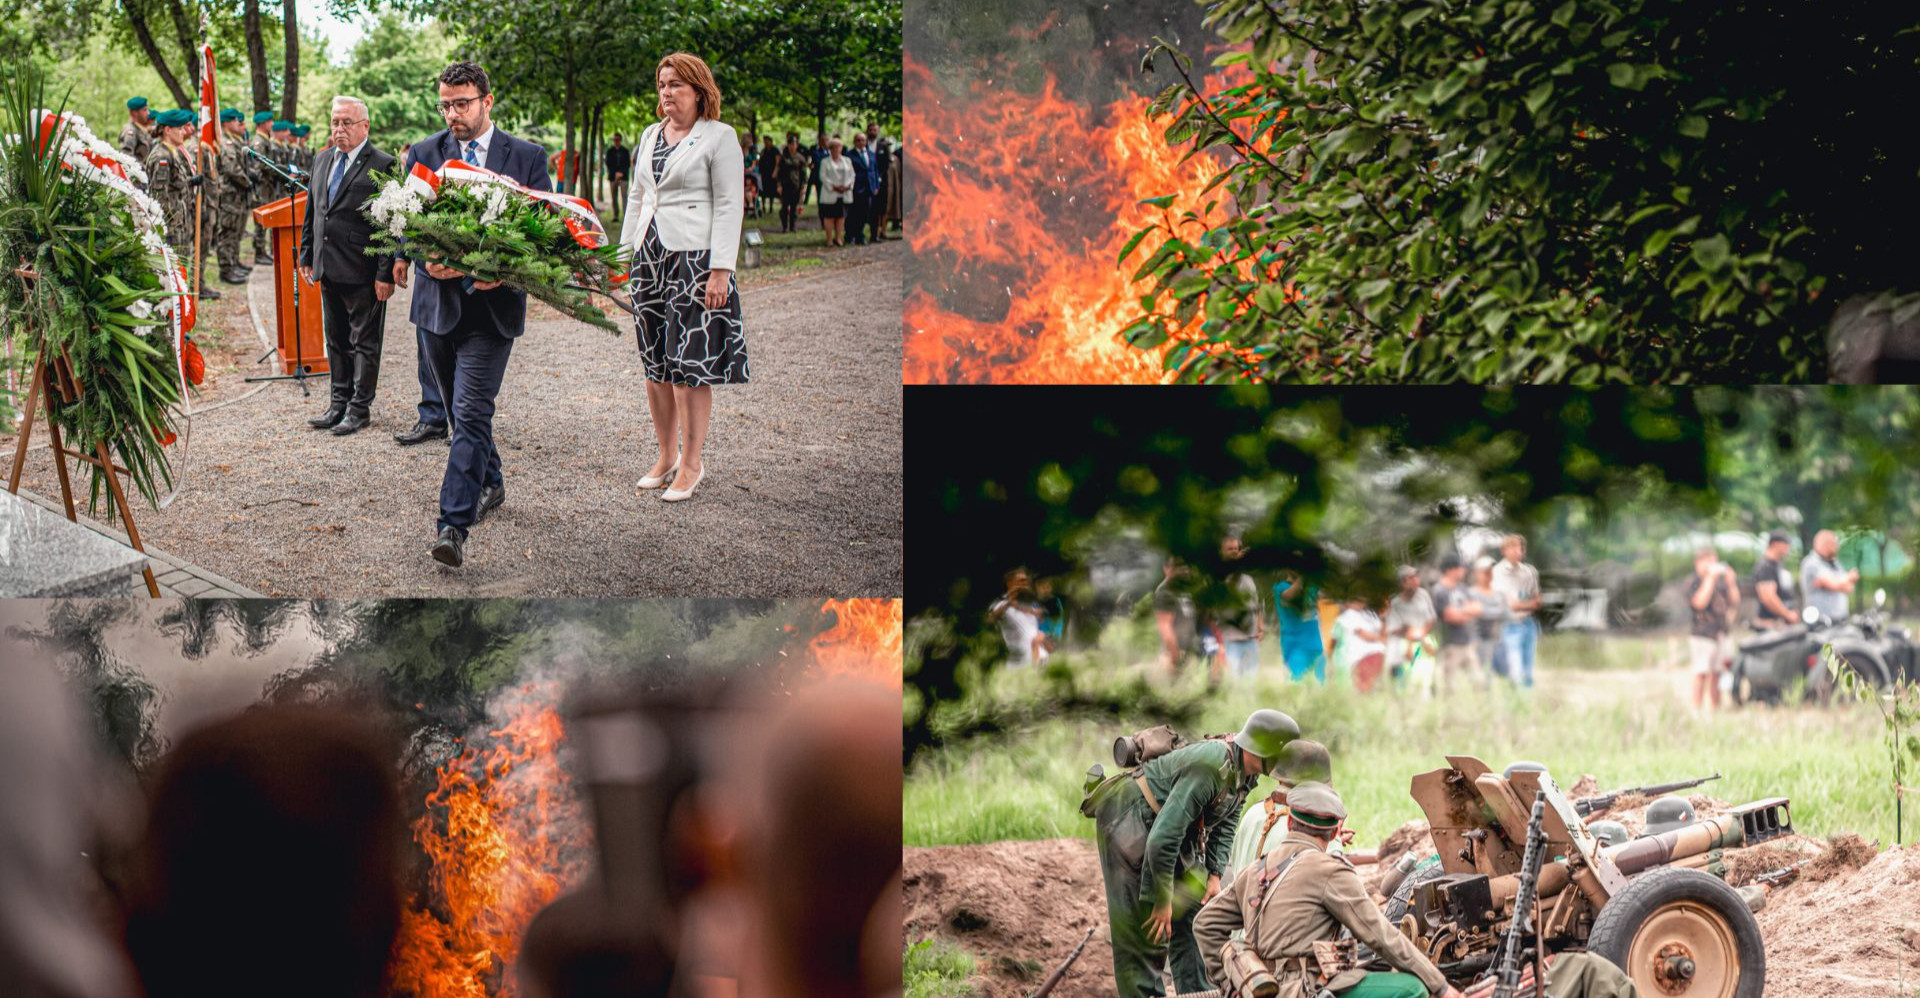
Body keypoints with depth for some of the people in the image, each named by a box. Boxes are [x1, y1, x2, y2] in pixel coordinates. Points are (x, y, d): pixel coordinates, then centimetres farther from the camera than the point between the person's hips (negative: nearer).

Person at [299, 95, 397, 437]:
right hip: (328, 269, 7)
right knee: (336, 341, 15)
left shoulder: (382, 166, -11)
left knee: (364, 344, 3)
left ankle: (359, 409, 10)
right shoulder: (323, 160, 12)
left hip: (362, 272, -7)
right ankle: (339, 404, 24)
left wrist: (385, 274, -16)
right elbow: (311, 210, 20)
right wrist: (306, 255, 15)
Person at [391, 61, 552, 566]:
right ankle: (489, 484, 40)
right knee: (457, 408, 16)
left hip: (492, 304, -4)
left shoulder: (527, 158, 1)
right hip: (438, 300, 4)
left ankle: (453, 526, -19)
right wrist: (424, 259, -19)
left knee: (471, 412, -13)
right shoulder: (423, 154, 5)